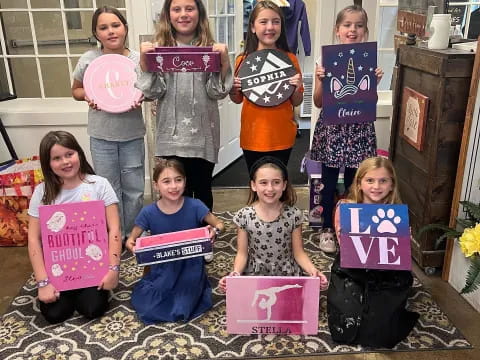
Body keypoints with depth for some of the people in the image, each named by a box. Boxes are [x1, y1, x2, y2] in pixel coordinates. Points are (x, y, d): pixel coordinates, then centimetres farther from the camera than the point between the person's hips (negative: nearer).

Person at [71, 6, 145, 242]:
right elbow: (76, 90, 7)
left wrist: (141, 98, -17)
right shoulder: (88, 60, -6)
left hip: (132, 134, 0)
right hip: (101, 136, 0)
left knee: (134, 189, 11)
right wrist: (87, 96, -16)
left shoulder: (138, 60, -6)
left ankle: (133, 234, 31)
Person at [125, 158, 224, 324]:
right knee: (147, 308, -14)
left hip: (190, 268, -1)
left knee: (183, 310, -17)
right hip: (162, 269, 2)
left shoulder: (195, 206, -13)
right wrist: (131, 245, -25)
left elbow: (219, 224, -3)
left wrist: (215, 231, -27)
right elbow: (131, 239, -1)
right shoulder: (149, 212, -10)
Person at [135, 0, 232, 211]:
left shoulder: (210, 49, 2)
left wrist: (224, 61, -16)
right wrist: (143, 61, -14)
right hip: (172, 134, 0)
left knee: (202, 189, 14)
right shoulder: (159, 49, 3)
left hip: (203, 134, 0)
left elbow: (217, 92, -4)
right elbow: (153, 92, -3)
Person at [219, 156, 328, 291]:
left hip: (288, 275, 0)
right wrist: (235, 273, -21)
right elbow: (242, 253, -2)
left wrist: (313, 271, -19)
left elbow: (298, 253, -2)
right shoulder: (244, 216, -9)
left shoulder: (293, 215, -8)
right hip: (254, 275, 0)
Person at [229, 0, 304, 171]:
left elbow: (296, 102, 4)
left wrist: (297, 88, -15)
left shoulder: (290, 59, -3)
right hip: (252, 136, 1)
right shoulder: (243, 60, -2)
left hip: (282, 136, -1)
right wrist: (233, 90, -10)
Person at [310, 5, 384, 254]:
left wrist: (375, 81, -10)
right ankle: (327, 229, 24)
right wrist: (321, 79, -16)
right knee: (329, 182, 6)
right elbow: (318, 103, 0)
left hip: (358, 128, 1)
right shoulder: (325, 59, -2)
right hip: (332, 126, -1)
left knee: (353, 183, 10)